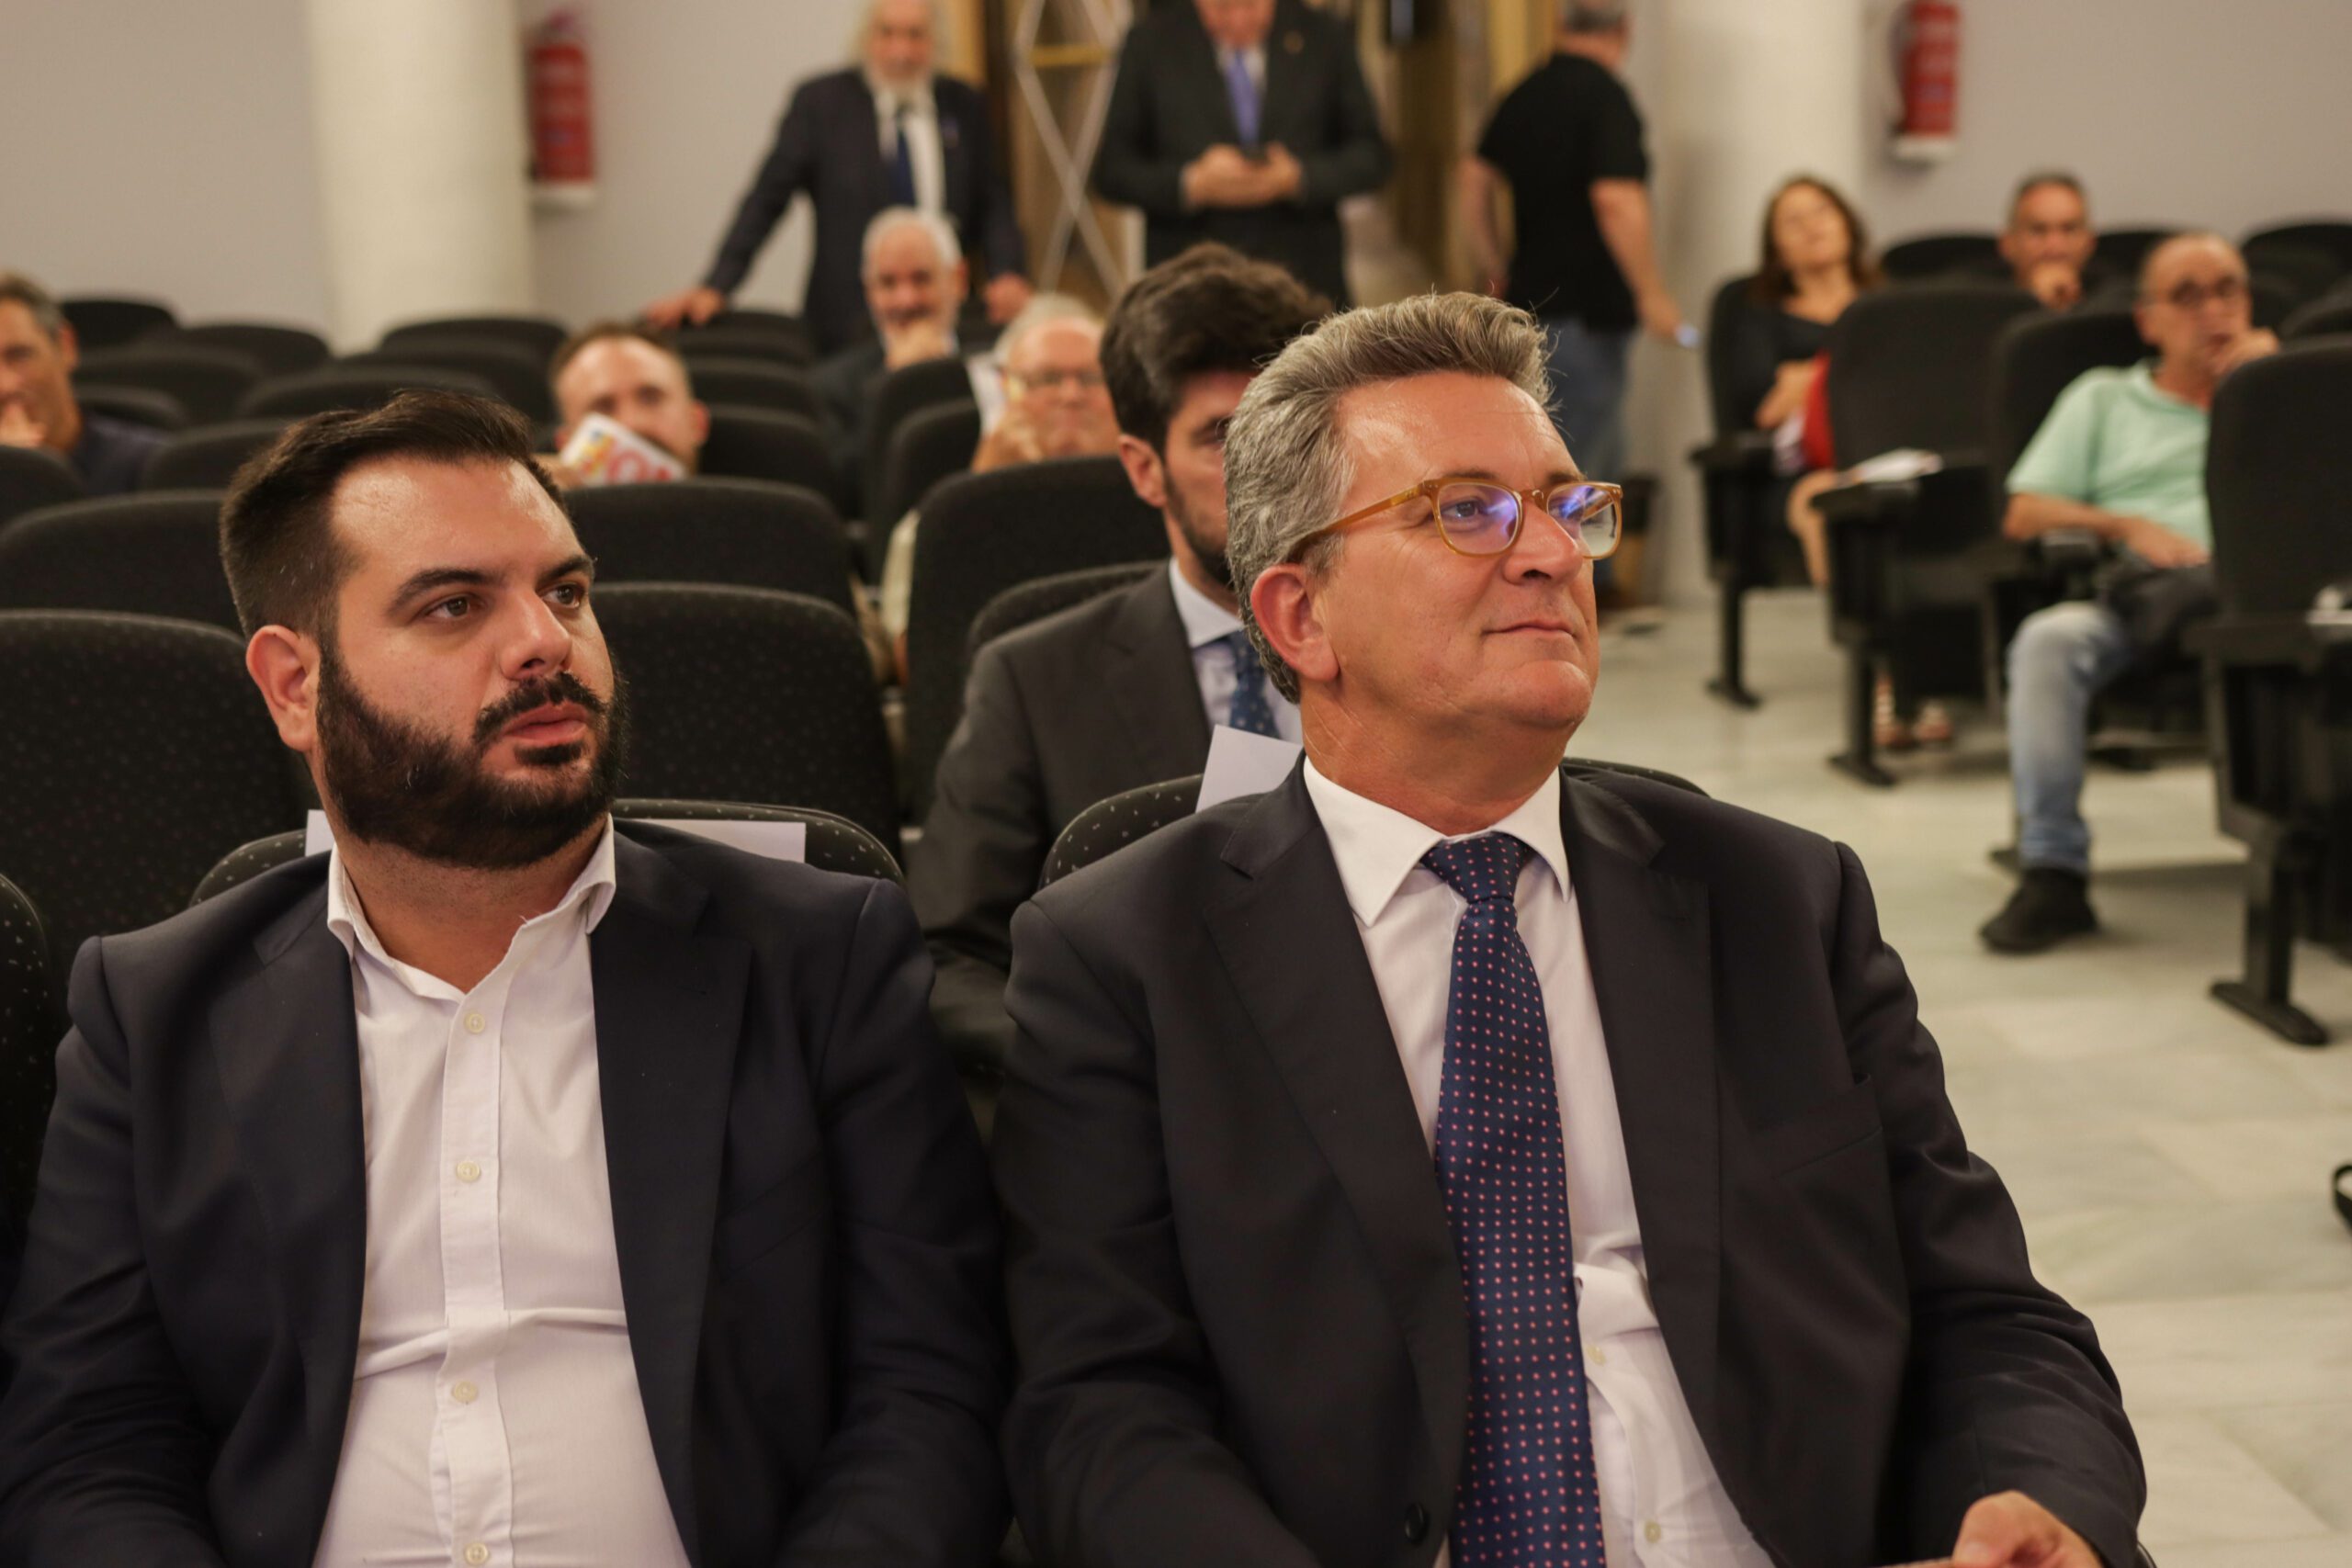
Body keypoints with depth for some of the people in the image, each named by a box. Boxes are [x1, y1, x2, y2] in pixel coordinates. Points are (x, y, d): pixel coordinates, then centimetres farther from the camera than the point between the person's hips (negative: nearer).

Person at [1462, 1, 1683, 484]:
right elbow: (1616, 200, -24)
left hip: (1530, 296, 8)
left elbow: (1475, 180, 14)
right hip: (1588, 311, -8)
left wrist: (1494, 273, 20)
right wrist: (1651, 294, -18)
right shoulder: (1606, 97, -14)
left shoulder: (1523, 94, 10)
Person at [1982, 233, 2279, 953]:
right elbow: (2023, 515, 14)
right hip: (2132, 598, 0)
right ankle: (2052, 873, -35)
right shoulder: (2102, 399, 28)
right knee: (2049, 639, -34)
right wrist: (2128, 526, -2)